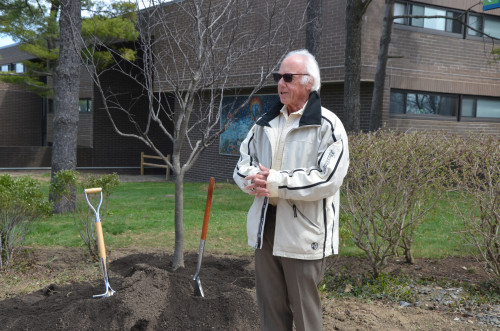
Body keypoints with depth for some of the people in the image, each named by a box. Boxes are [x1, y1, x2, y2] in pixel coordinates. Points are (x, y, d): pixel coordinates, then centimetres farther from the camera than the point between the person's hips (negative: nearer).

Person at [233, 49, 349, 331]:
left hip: (303, 234, -6)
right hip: (266, 231, 6)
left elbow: (328, 179, -19)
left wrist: (275, 182, -19)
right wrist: (254, 179, -10)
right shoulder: (265, 124, 14)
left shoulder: (327, 125, -8)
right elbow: (243, 165, 14)